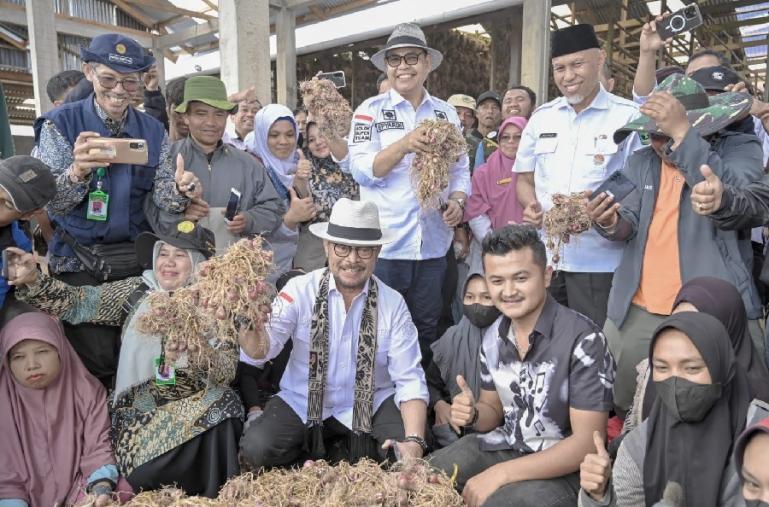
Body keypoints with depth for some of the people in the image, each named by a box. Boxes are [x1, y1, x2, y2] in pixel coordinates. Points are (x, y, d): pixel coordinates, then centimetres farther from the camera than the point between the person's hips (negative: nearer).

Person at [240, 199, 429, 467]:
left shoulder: (393, 304, -7)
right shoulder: (300, 289, -10)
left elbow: (410, 381, -10)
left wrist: (414, 441, -26)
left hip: (370, 405, 1)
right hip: (302, 402, 0)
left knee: (406, 455, -24)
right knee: (257, 448, -24)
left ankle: (340, 453, 3)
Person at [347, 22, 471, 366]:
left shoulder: (446, 114, 10)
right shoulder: (371, 110, 0)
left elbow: (460, 169, 12)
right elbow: (360, 170, -11)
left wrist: (457, 201, -9)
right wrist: (404, 145, -25)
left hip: (433, 242, 3)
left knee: (426, 327, 14)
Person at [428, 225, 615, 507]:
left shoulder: (583, 339, -20)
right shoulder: (493, 336, 0)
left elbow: (588, 443, -20)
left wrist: (500, 474, -24)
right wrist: (472, 415, -13)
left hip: (564, 468, -6)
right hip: (503, 447, 6)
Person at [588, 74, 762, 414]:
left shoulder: (740, 149, -2)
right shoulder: (642, 162, 11)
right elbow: (628, 227, 7)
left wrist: (682, 132, -26)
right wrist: (609, 222, -18)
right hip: (636, 311, 4)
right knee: (619, 406, 13)